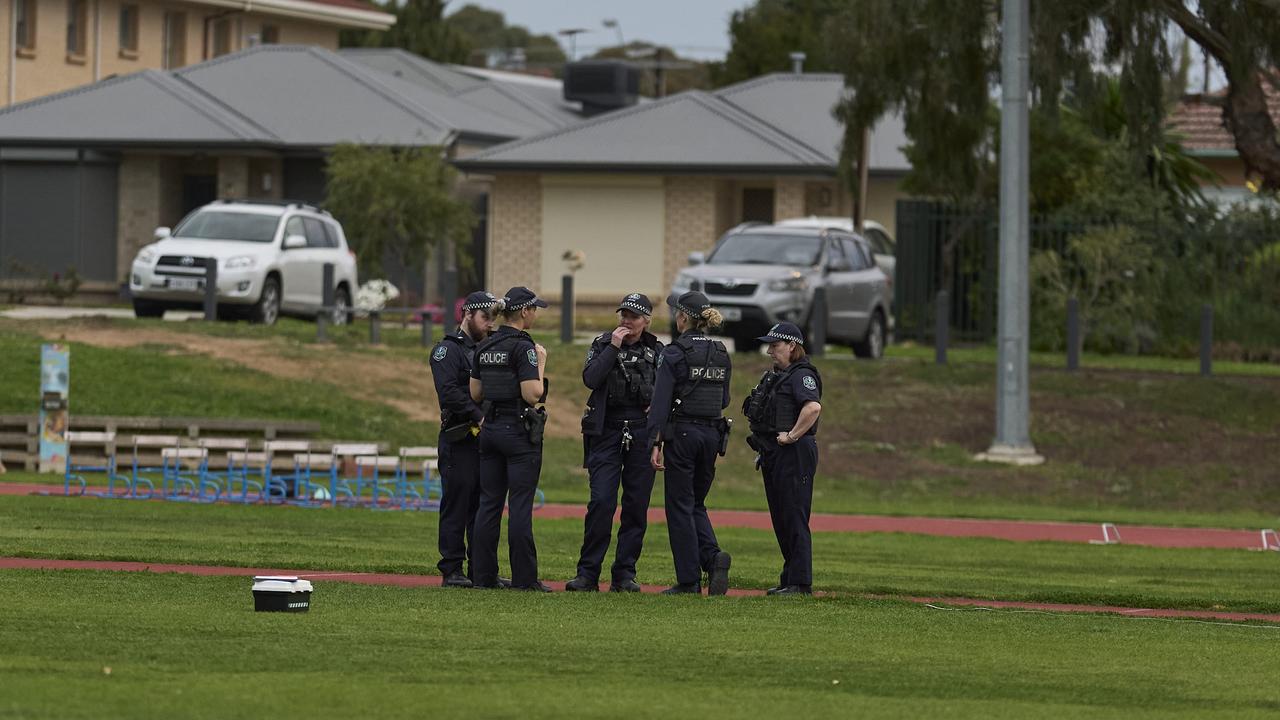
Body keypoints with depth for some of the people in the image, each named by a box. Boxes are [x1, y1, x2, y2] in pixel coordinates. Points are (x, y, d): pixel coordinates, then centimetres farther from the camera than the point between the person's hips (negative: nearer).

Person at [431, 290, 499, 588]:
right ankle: (452, 571, -3)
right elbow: (449, 393, -15)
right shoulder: (447, 350, -3)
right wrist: (479, 418, -19)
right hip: (459, 441, -7)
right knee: (456, 505, -5)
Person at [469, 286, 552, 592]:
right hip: (519, 430, -7)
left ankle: (483, 575, 8)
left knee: (488, 503, 8)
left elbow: (475, 393, 13)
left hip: (490, 429, 7)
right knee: (520, 505, -4)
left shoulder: (485, 347, 9)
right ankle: (524, 577, -3)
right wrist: (541, 364, -6)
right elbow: (532, 394, -19)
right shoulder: (522, 347, -14)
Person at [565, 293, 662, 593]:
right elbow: (590, 378, -11)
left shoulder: (657, 351, 10)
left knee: (636, 506, 2)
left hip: (642, 433, 2)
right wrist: (613, 348, -12)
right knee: (601, 502, -12)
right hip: (607, 431, -2)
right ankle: (587, 574, -8)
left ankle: (624, 574, 8)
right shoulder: (602, 345, 6)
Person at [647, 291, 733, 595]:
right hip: (712, 433, 6)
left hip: (682, 433, -6)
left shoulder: (675, 353, -11)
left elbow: (661, 401, -15)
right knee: (696, 504, 17)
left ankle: (688, 579, 1)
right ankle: (712, 555, -8)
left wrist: (656, 443, -15)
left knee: (680, 506, 2)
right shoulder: (720, 354, 8)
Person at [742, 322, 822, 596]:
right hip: (773, 455, 10)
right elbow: (759, 412, 31)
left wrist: (792, 436, -23)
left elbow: (813, 407, -29)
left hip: (794, 453, -10)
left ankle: (800, 582, -8)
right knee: (780, 519, 13)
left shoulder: (801, 375, -12)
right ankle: (789, 579, 19)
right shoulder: (775, 376, 18)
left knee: (794, 518, -9)